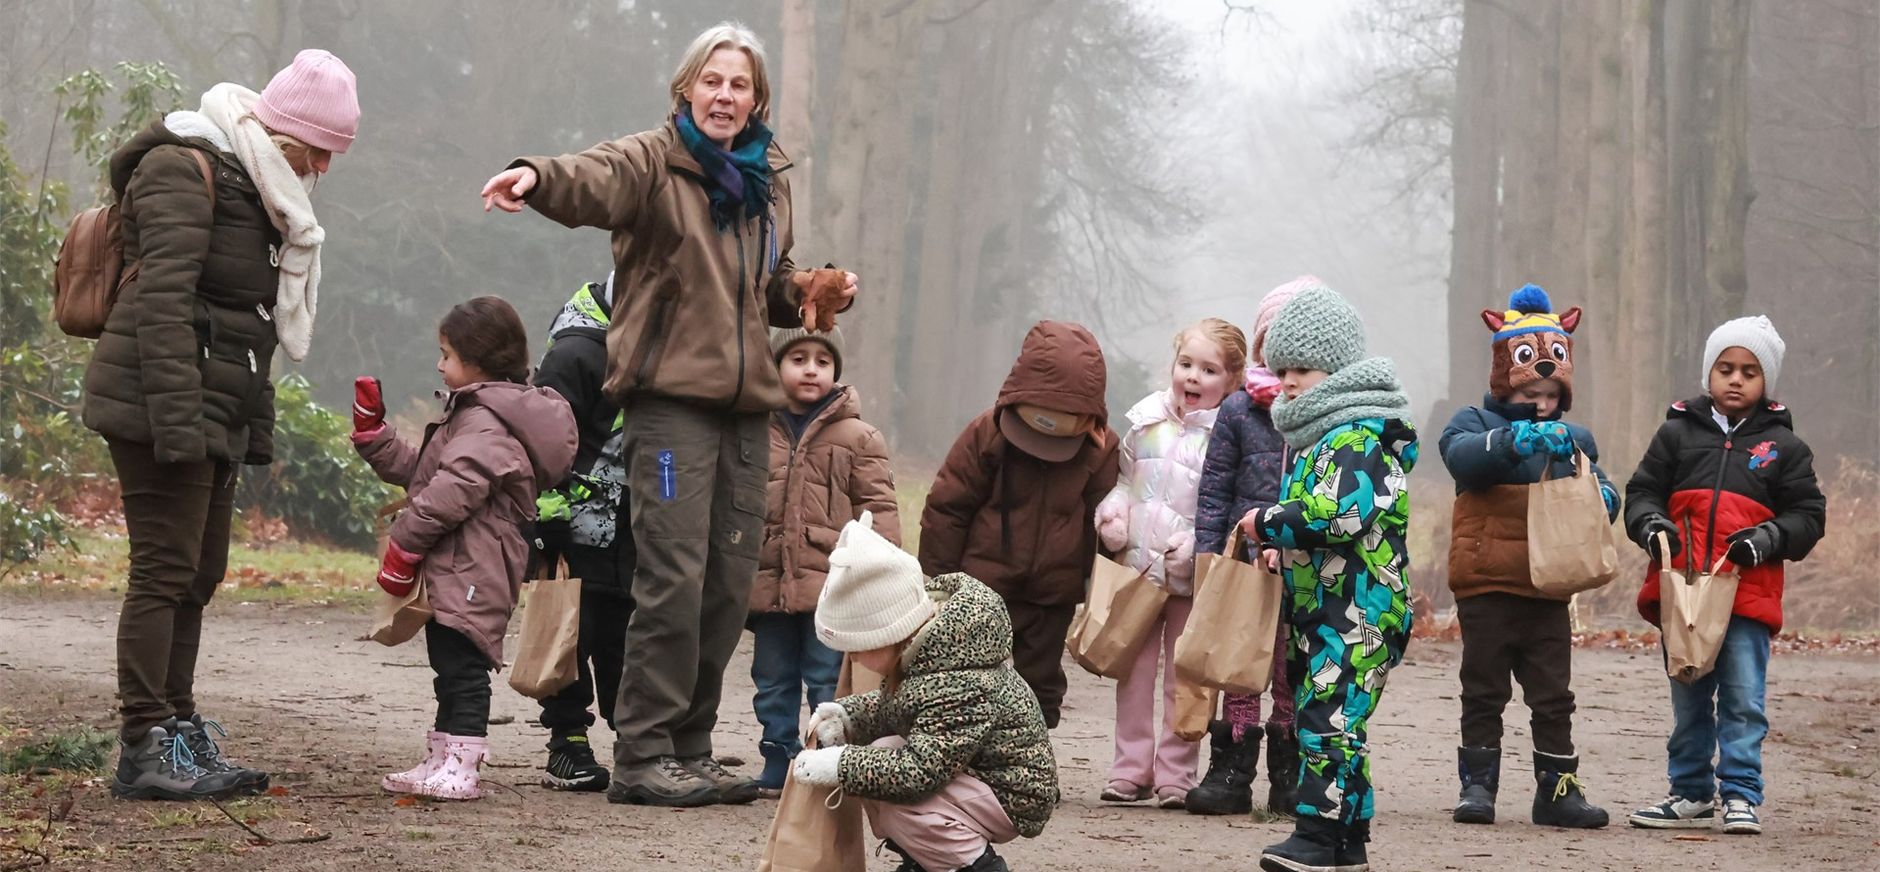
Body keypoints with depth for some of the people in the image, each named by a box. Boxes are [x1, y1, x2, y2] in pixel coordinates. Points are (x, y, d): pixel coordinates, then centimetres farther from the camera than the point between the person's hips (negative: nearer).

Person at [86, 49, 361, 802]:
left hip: (211, 416, 10)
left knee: (198, 576, 11)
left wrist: (256, 427, 20)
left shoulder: (251, 187, 21)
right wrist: (177, 419, -25)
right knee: (165, 570, -9)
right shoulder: (184, 170, -10)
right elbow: (162, 302, -19)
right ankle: (144, 750, -7)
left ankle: (178, 736, 17)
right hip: (160, 406, -10)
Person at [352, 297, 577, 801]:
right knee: (452, 668, 15)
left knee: (462, 666, -10)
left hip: (472, 569, -11)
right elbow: (416, 469, 27)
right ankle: (441, 759, 23)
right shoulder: (470, 413, 22)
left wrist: (404, 542, -18)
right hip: (454, 570, 11)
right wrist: (372, 433, 19)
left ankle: (460, 767, -9)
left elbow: (454, 490, -24)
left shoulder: (487, 422, -14)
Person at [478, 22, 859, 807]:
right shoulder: (654, 161, -3)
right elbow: (595, 180, -27)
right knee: (673, 577, -12)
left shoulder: (768, 181, 18)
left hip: (745, 403, 7)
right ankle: (643, 756, -5)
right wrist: (537, 177, -49)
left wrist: (814, 297, 9)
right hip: (671, 396, -7)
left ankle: (690, 751, 18)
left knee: (731, 582, 8)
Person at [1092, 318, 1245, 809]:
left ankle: (1176, 776, 10)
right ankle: (1130, 770, 15)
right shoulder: (1147, 422, 9)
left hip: (1192, 576, -4)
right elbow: (1123, 479, 20)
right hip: (1137, 566, 4)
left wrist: (1194, 546, -20)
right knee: (1135, 670, 8)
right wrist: (1112, 515, 1)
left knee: (1184, 675, 3)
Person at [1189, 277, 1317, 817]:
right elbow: (1215, 490, 5)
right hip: (1247, 564, 0)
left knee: (1297, 679, 8)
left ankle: (1290, 778, 17)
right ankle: (1230, 776, 9)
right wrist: (1207, 557, -2)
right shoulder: (1240, 410, 4)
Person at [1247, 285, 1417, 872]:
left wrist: (1266, 524, -15)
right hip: (1321, 605, 11)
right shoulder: (1321, 433, 20)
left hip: (1360, 608, -11)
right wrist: (1282, 543, 14)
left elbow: (1341, 513, -26)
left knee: (1328, 715, -15)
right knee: (1326, 719, 12)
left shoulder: (1357, 432, -13)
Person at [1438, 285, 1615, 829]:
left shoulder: (1574, 439, 14)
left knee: (1554, 696, 6)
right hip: (1486, 585, -4)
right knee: (1484, 692, 4)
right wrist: (1519, 438, -40)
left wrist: (1601, 499, -18)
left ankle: (1558, 790, 13)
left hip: (1548, 590, 4)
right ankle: (1477, 784, 12)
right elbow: (1463, 455, -24)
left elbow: (1600, 490, 7)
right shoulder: (1475, 422, -1)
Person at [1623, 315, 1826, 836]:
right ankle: (1692, 794, 20)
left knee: (1743, 700, -5)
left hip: (1748, 594, -2)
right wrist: (1651, 524, -12)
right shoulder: (1678, 433, 10)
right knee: (1688, 701, 11)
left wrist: (1768, 538, -13)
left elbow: (1808, 515, 5)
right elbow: (1642, 493, 10)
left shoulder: (1783, 445, 7)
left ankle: (1741, 796, 2)